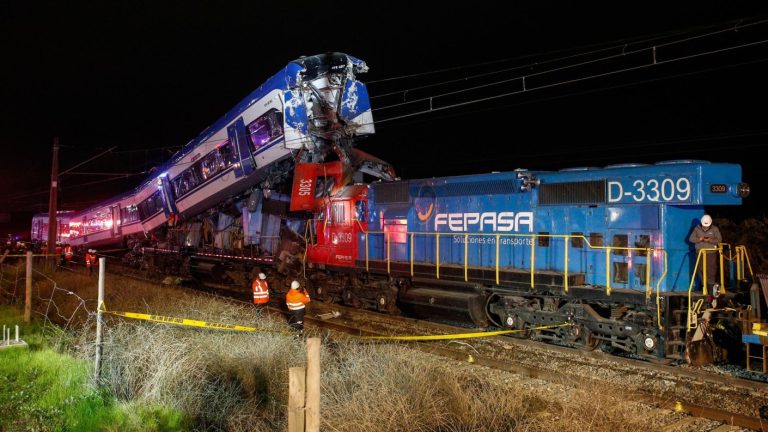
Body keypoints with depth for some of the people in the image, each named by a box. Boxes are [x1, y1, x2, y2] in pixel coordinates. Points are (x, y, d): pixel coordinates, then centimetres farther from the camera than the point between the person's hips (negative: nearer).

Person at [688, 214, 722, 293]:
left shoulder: (715, 229, 1)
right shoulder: (697, 229, 4)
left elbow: (719, 240, -2)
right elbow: (691, 239, 2)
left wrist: (710, 240, -19)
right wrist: (699, 239, -17)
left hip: (711, 253, -1)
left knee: (711, 269, -7)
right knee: (701, 270, 1)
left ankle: (712, 285, 1)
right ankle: (704, 285, 11)